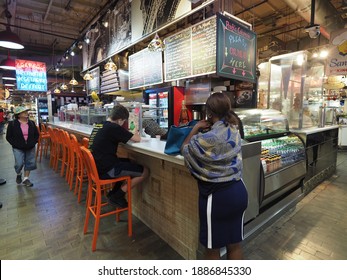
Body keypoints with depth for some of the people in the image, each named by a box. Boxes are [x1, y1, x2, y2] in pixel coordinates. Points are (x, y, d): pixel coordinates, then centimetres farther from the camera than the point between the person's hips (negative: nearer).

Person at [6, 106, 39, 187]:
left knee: (30, 163, 4)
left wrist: (33, 142, -4)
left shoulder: (31, 123, 3)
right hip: (18, 148, -3)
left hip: (30, 147, 3)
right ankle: (18, 174, 28)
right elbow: (8, 137, -2)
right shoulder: (12, 124, -5)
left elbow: (36, 134, 10)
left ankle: (25, 179, 20)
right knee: (19, 163, -6)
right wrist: (15, 144, -13)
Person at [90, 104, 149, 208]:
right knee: (144, 171, -5)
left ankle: (114, 193, 22)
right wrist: (136, 134, 8)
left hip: (100, 165, 10)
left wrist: (130, 134, 11)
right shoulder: (114, 128, -18)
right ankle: (116, 197, 5)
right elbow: (137, 139, -14)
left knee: (130, 162, 27)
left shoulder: (104, 126, 10)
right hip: (107, 169, -10)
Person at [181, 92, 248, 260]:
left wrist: (196, 129, 2)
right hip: (238, 191, 7)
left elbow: (185, 149, -4)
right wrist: (207, 128, 9)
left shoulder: (207, 139, -21)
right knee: (235, 244, 22)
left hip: (217, 196, -7)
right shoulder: (234, 131, 2)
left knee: (212, 247, 16)